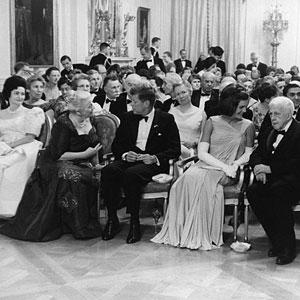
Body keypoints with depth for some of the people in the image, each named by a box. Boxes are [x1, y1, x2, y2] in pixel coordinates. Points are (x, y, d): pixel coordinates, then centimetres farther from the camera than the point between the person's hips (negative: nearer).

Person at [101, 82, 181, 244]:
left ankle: (134, 222, -25)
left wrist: (155, 158, -16)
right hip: (130, 159, 4)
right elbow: (116, 145, 18)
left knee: (131, 174, -36)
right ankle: (112, 219, -19)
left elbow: (175, 149, 0)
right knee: (108, 171, -28)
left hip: (154, 163, -4)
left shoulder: (166, 119, 5)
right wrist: (125, 154, -5)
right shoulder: (128, 117, 17)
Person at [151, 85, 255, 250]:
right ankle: (180, 232, -26)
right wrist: (224, 166, -15)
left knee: (202, 180, -33)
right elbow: (202, 153, -1)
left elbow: (249, 153, 6)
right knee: (189, 177, -32)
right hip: (207, 165, 2)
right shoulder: (212, 122, 8)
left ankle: (202, 236, -29)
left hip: (228, 171, -1)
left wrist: (234, 165, -14)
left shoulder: (247, 126, 10)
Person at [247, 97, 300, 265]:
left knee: (278, 191, -36)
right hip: (273, 179, 7)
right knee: (253, 192, -21)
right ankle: (277, 241, -12)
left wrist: (270, 168, -19)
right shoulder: (271, 131, 18)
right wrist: (258, 166, -6)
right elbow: (257, 153, 17)